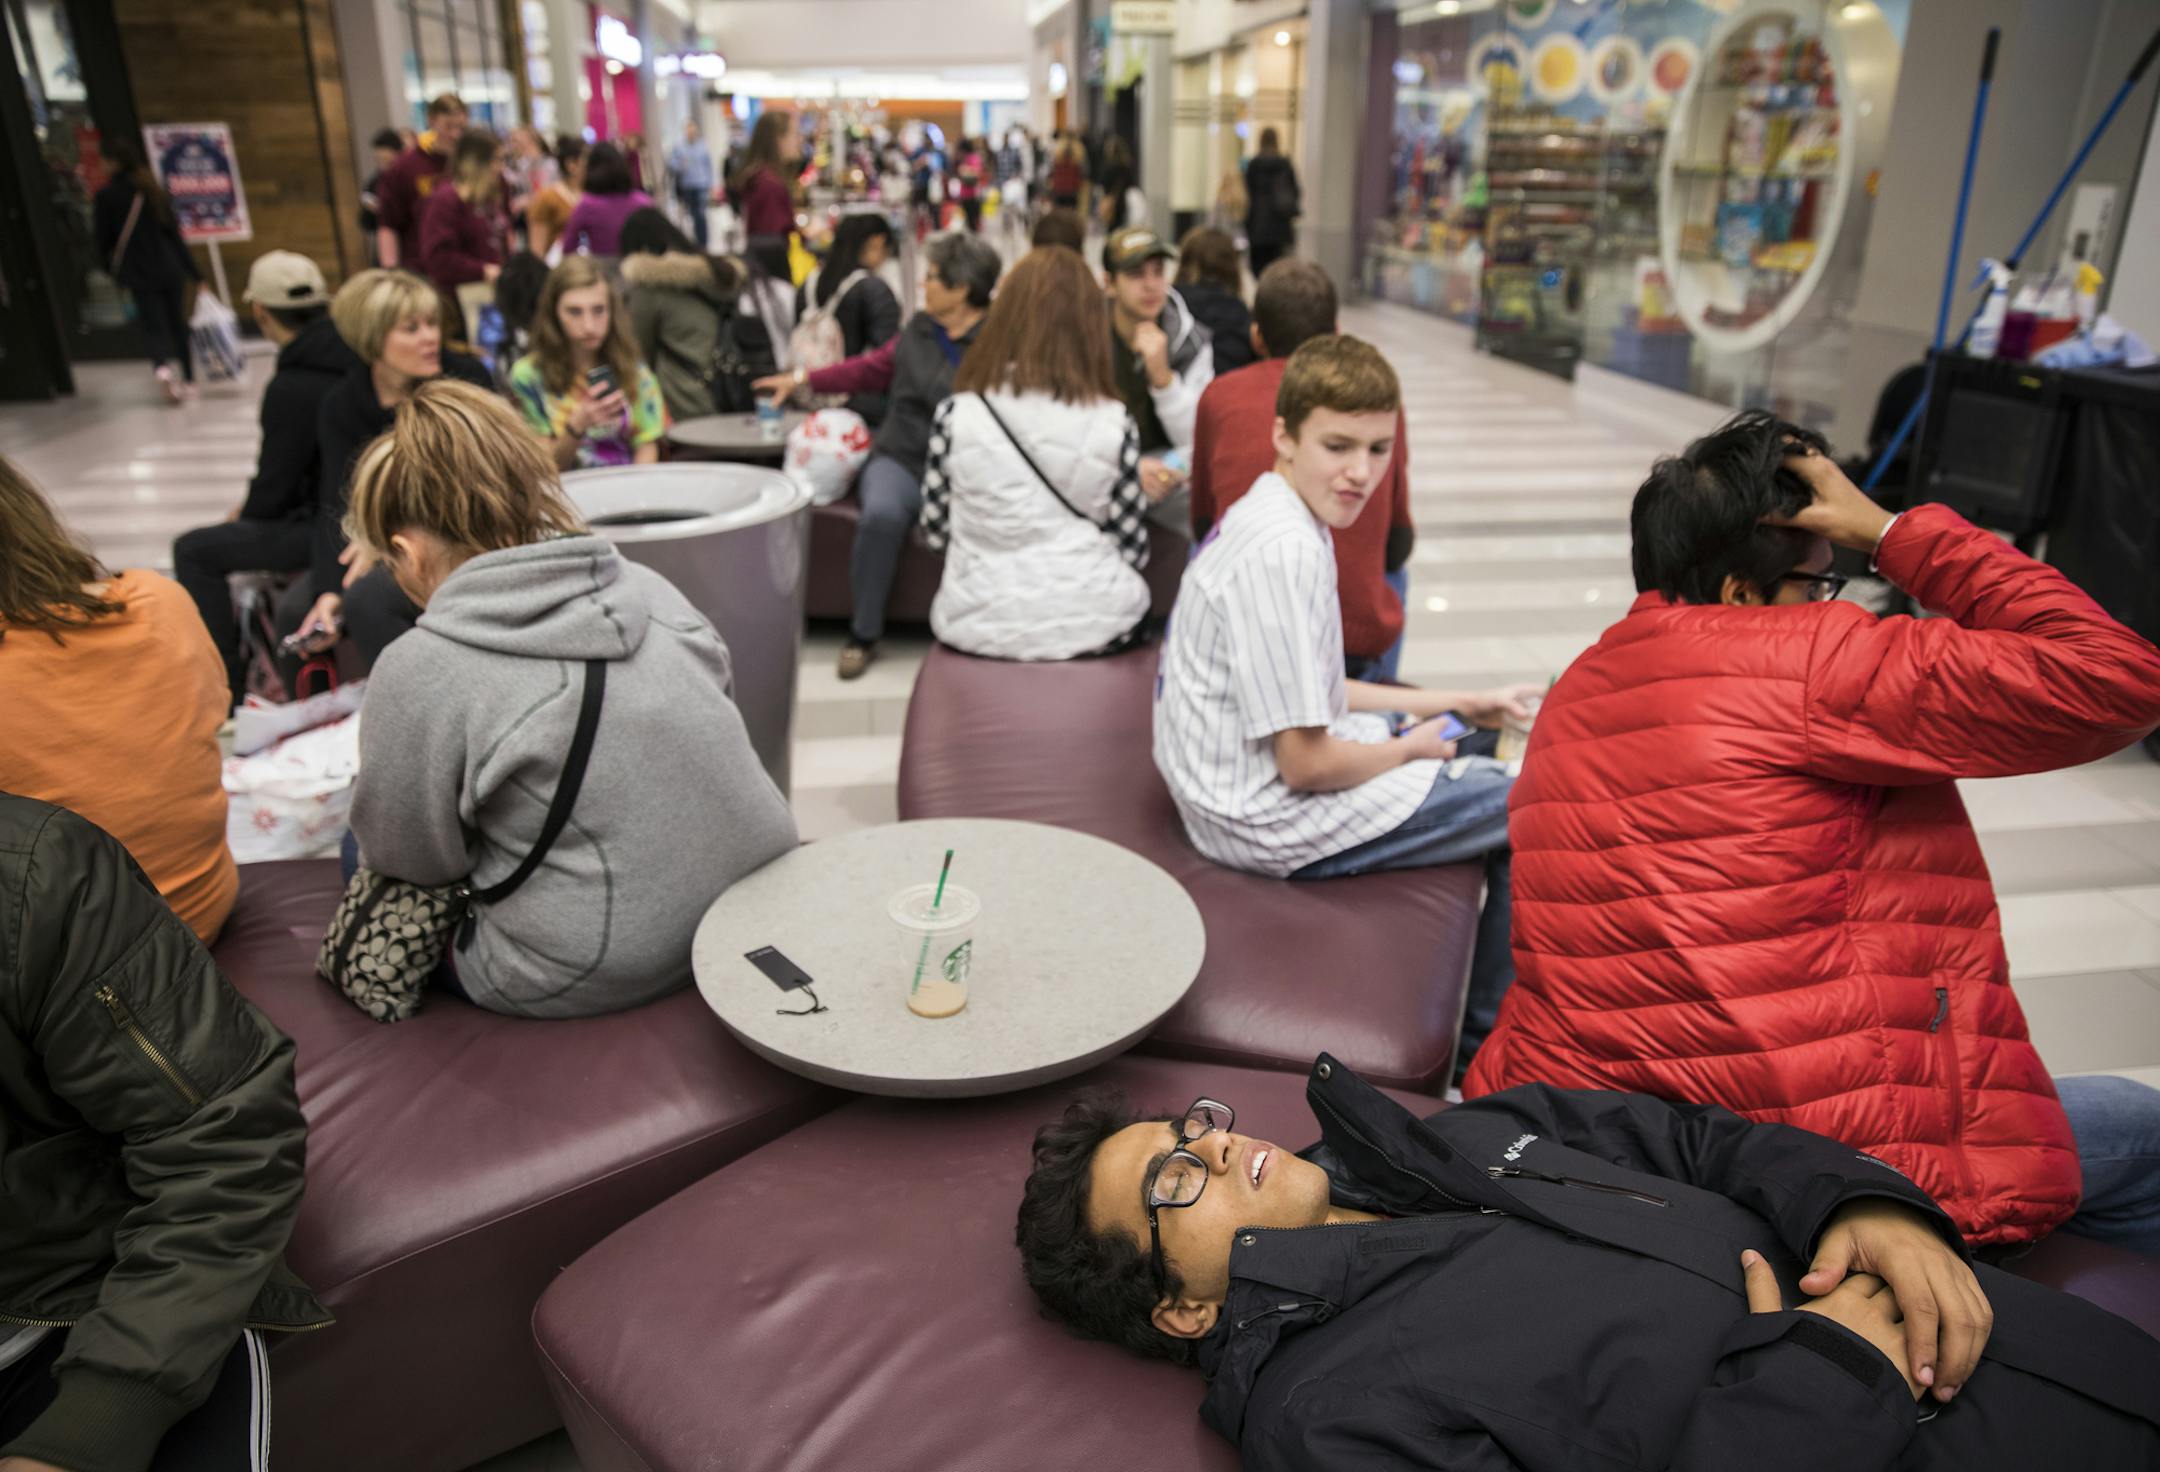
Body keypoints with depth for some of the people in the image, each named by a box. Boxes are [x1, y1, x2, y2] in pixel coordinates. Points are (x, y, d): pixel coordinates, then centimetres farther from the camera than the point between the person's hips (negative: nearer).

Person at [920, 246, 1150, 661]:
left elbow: (936, 530, 3)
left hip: (979, 628, 1)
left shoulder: (957, 414, -8)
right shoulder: (1113, 422, -9)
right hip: (1094, 625, -1)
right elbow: (1132, 549, -3)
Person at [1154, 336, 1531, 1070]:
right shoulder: (1284, 553, -26)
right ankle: (1483, 1047, 17)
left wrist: (1442, 703, 14)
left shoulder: (1267, 517, 6)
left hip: (1236, 785, 10)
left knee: (1470, 744, 28)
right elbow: (1306, 764, -25)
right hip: (1272, 821, -10)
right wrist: (1410, 750, -6)